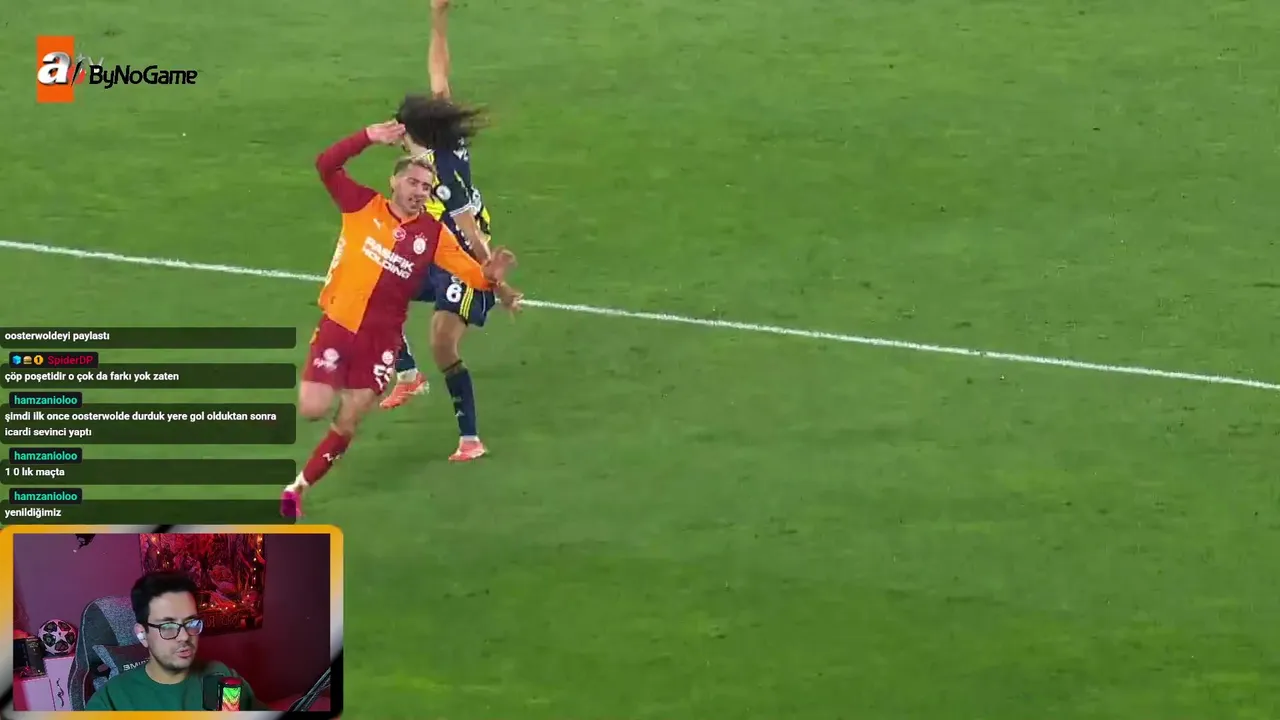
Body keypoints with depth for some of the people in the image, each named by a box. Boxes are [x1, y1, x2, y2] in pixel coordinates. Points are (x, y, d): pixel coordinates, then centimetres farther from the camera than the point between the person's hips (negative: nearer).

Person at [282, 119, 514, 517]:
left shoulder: (433, 234, -2)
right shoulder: (363, 206, -6)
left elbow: (473, 272, -4)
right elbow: (327, 165, -15)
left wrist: (491, 273, -27)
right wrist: (368, 138, -27)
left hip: (381, 339, 2)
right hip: (338, 325, -2)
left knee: (347, 424, 6)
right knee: (311, 410, -11)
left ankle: (299, 487, 24)